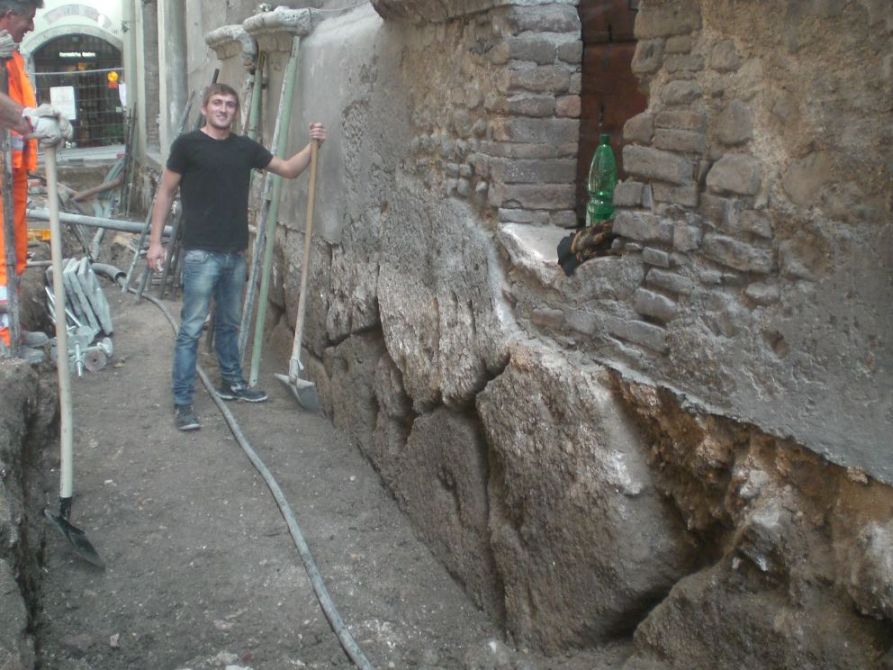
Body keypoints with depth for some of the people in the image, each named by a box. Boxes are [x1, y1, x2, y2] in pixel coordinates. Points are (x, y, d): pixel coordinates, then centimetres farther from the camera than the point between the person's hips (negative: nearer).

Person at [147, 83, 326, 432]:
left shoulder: (245, 147, 8)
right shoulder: (188, 144, -5)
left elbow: (288, 169, 14)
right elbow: (165, 192, -1)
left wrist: (313, 145, -3)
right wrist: (155, 241, -5)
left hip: (235, 253, 5)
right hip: (201, 253, -5)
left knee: (229, 323, 19)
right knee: (191, 328, -3)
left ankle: (232, 383, 35)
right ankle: (182, 402, 3)